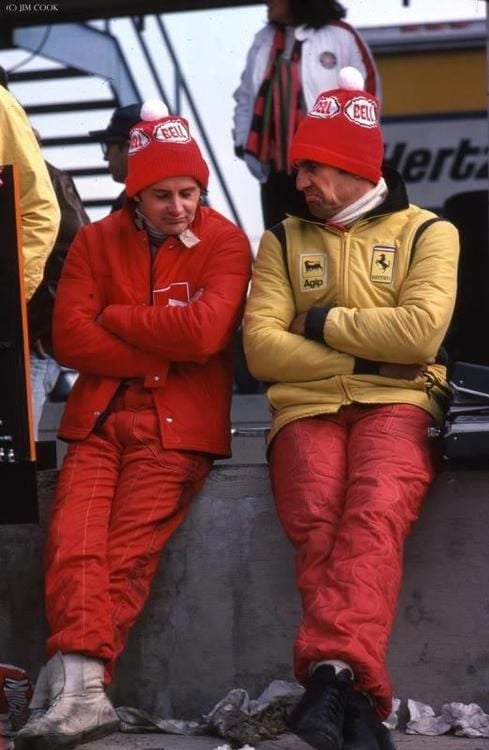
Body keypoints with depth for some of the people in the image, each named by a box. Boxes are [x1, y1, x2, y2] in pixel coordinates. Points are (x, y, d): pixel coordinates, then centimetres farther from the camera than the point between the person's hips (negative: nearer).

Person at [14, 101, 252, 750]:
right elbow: (69, 338, 1)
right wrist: (162, 353, -6)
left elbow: (203, 331, -12)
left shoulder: (225, 242, 4)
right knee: (74, 542, -21)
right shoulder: (97, 241, 12)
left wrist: (111, 317, -1)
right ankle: (82, 688, -32)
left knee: (126, 555, -20)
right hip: (98, 418, 3)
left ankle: (74, 683, -26)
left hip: (179, 427, -2)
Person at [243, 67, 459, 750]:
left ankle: (333, 672, -49)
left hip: (397, 403, -1)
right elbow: (262, 348, 4)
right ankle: (356, 695, -42)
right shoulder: (283, 241, 19)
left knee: (374, 515, -34)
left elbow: (420, 332, -6)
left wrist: (322, 322, 1)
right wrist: (365, 355, -4)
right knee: (317, 523, -30)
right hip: (307, 410, 2)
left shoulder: (427, 232, 12)